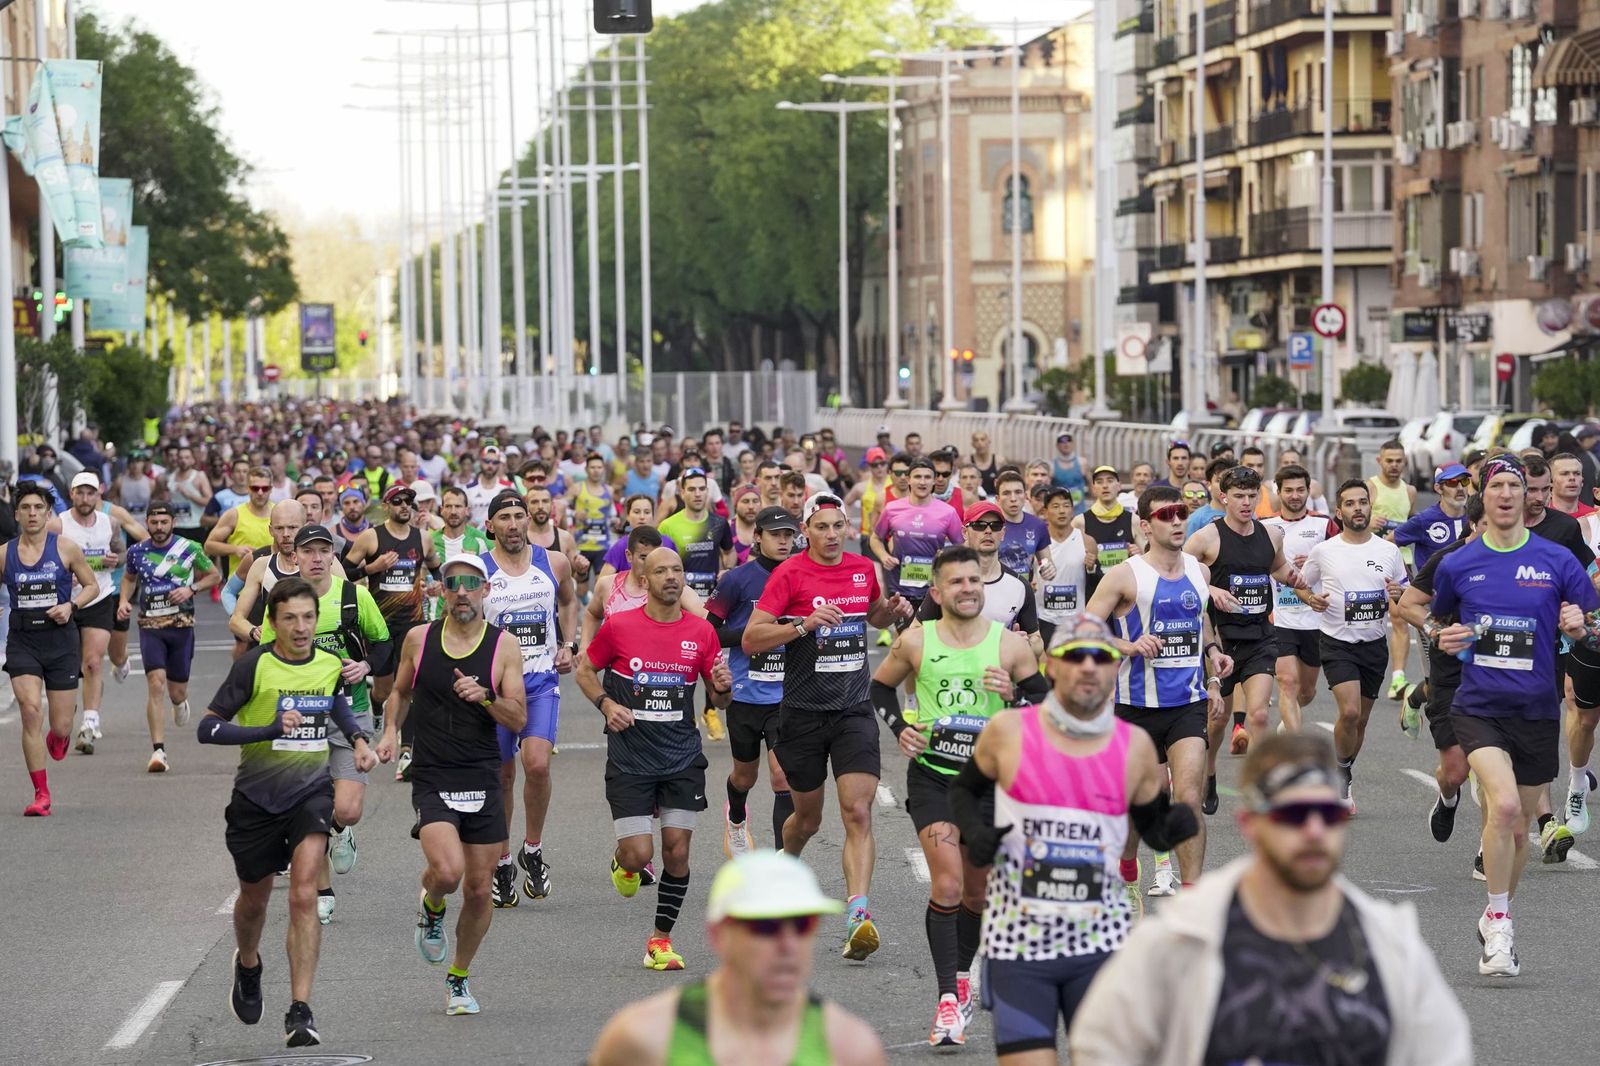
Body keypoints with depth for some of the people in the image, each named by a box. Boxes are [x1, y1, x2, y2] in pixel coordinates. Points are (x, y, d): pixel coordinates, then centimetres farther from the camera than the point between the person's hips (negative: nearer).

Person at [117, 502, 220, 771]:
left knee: (176, 692, 7)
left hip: (181, 626, 0)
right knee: (156, 684, -17)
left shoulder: (189, 549, -2)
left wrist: (191, 589, -8)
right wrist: (124, 600, 5)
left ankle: (180, 702, 49)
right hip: (150, 626, 0)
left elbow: (215, 575, 9)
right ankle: (158, 751, -18)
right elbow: (129, 577, 24)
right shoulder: (137, 552, 4)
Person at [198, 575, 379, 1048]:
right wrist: (271, 729, -26)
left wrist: (358, 739, 5)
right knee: (254, 897, 18)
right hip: (256, 797, -1)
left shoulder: (332, 665, -1)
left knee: (304, 896, -18)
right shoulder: (254, 665, -14)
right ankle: (247, 965, 53)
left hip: (311, 794, 1)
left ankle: (300, 1012, -20)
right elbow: (207, 728, -15)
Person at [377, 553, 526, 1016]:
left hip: (483, 782, 1)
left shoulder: (504, 646, 0)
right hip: (432, 781, -1)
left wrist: (485, 698, -21)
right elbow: (400, 691, 21)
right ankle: (431, 909, 12)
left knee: (479, 891, 5)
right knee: (447, 870, -24)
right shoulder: (419, 639, 3)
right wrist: (391, 730, 4)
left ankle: (458, 979, 27)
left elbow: (518, 720, -3)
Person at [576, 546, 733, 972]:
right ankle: (622, 859, 31)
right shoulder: (619, 626, -4)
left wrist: (723, 686, -12)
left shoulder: (701, 632, 3)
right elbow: (585, 670, 10)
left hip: (683, 758, 2)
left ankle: (661, 940, 12)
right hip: (629, 758, -2)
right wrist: (606, 704, -7)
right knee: (639, 854, -7)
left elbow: (718, 700, 11)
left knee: (677, 852, -3)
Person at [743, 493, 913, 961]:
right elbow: (751, 639, -13)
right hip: (803, 712, -2)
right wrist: (805, 624, -24)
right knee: (808, 819, 13)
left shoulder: (863, 569, 6)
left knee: (858, 812, -14)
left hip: (854, 711, 2)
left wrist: (894, 611, 5)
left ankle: (858, 914, -22)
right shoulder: (790, 573, -8)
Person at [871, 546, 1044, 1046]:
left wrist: (1014, 693, -15)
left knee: (977, 890, 13)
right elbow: (880, 687, 14)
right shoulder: (915, 641, -2)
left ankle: (962, 975, 38)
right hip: (932, 774, -2)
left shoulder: (1011, 644, -2)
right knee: (947, 884, -17)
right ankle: (948, 1000, -16)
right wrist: (899, 728, -2)